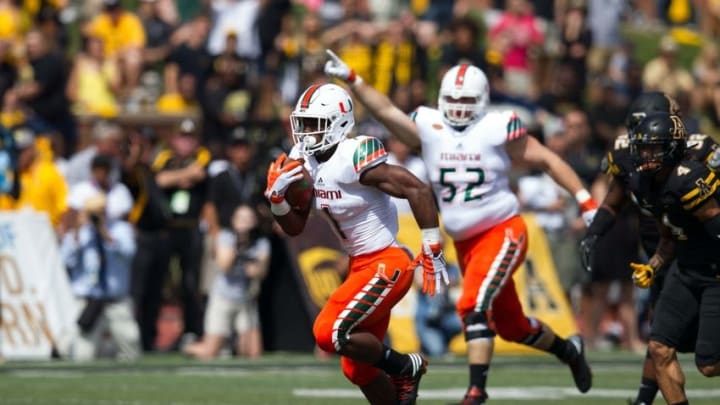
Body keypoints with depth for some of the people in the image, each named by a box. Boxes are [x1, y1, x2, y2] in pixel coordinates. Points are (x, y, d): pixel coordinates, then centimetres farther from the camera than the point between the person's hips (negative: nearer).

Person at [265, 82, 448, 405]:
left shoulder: (355, 158, -22)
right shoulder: (305, 161, 4)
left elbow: (418, 190, -24)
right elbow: (295, 227, 11)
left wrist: (432, 252, -22)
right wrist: (276, 197, -9)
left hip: (386, 265, -9)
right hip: (361, 266, 9)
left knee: (330, 333, -19)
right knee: (357, 370, 11)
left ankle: (405, 368, 1)